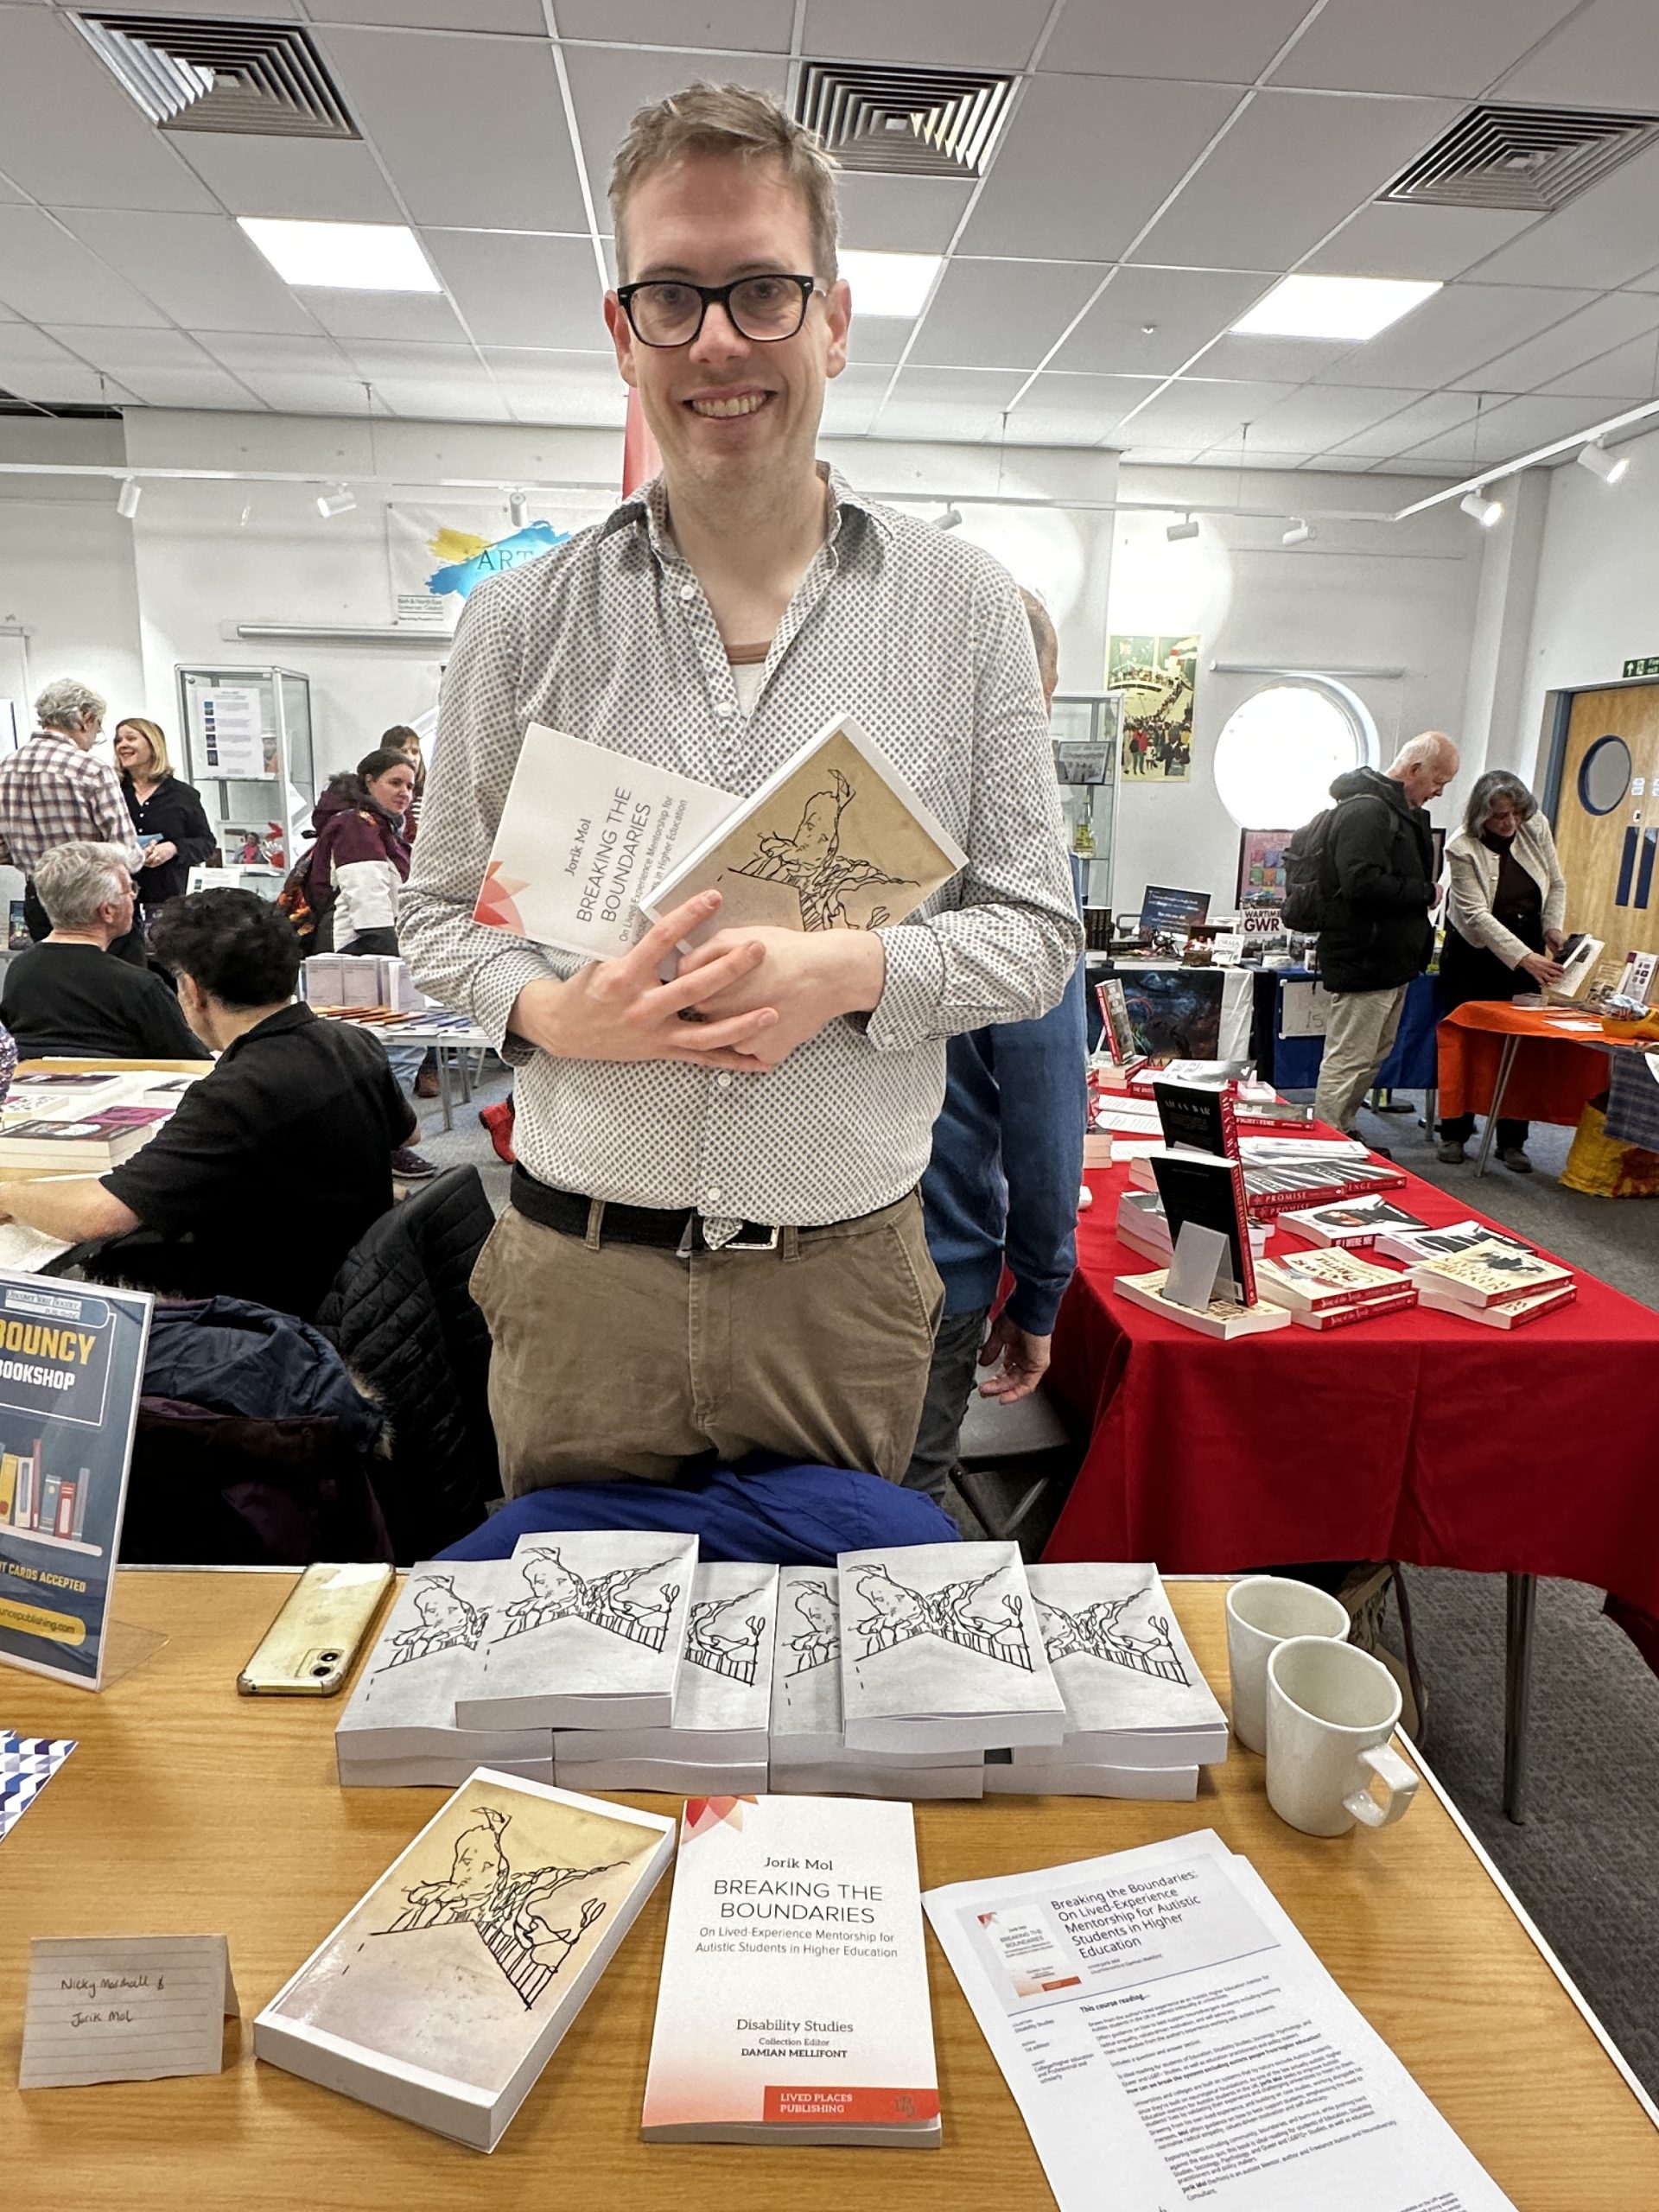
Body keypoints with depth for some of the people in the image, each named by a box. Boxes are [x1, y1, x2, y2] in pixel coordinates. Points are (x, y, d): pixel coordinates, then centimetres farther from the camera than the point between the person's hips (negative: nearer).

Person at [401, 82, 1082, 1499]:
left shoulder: (963, 608, 0)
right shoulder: (525, 619, 1)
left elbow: (1038, 928, 2)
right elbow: (443, 912, 8)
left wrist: (856, 972, -17)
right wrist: (555, 1011, -14)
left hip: (847, 1275, 0)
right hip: (580, 1272, 1)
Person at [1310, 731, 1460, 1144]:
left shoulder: (1403, 811, 18)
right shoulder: (1365, 810, -17)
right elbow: (1362, 883, -29)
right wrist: (1425, 893, -16)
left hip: (1390, 959, 11)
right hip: (1363, 961, -11)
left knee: (1374, 1055, 18)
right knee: (1348, 1060, -6)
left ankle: (1341, 1134, 28)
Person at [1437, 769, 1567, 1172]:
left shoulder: (1536, 827, -6)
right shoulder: (1462, 848, -20)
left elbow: (1556, 884, 6)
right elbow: (1477, 915, -26)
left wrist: (1552, 929, -10)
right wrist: (1524, 958, -33)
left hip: (1527, 953, 4)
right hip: (1474, 955, -3)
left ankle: (1512, 1142, 8)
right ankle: (1454, 1134, 14)